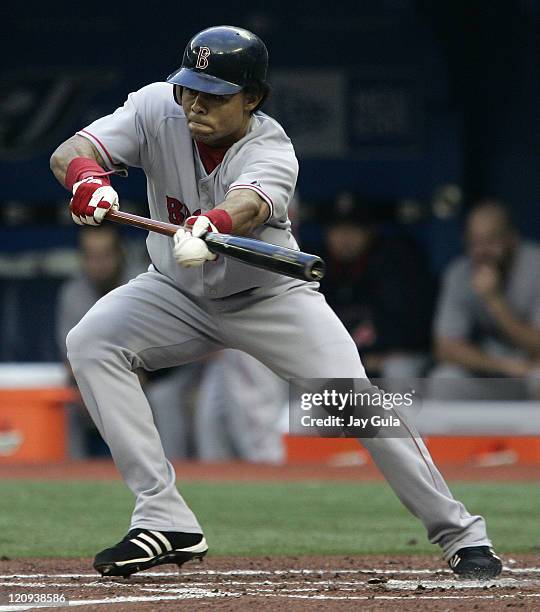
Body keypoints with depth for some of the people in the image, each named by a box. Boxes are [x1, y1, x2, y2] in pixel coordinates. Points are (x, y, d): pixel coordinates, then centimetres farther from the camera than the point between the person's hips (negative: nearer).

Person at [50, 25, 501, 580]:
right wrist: (87, 178, -55)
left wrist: (210, 223, -75)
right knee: (90, 344, -22)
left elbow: (248, 206, -51)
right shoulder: (157, 109, -19)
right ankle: (166, 523, -21)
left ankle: (461, 535, 0)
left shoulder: (271, 150, -28)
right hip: (178, 295, 3)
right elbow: (68, 153, -29)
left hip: (270, 297, -3)